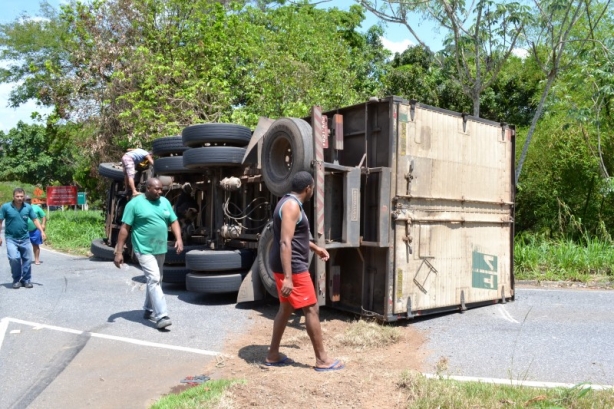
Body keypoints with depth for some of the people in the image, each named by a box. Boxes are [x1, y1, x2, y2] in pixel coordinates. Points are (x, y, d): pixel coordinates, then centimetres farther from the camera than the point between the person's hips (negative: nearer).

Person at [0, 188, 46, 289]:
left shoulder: (28, 207, 0)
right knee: (14, 258, -17)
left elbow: (35, 219, 3)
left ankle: (26, 280, 20)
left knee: (27, 259, 5)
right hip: (11, 239, -3)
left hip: (25, 238, 3)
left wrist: (42, 231, -9)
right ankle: (16, 280, 3)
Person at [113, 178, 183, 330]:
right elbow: (124, 228, -8)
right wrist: (119, 252, -12)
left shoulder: (165, 202, 8)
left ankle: (149, 309, 34)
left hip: (161, 249, 7)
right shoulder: (135, 203, -9)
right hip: (144, 250, -6)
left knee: (156, 280, 17)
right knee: (153, 280, -14)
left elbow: (174, 221, 12)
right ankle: (161, 316, -15)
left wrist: (178, 239, -6)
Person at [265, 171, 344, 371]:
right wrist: (288, 277, -30)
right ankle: (322, 359, 7)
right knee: (311, 310, -2)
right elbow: (285, 243, -26)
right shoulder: (292, 205, -18)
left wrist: (315, 248, 34)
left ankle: (273, 355, 23)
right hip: (293, 267, -11)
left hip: (285, 265, 11)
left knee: (286, 308, 16)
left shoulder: (288, 202, 14)